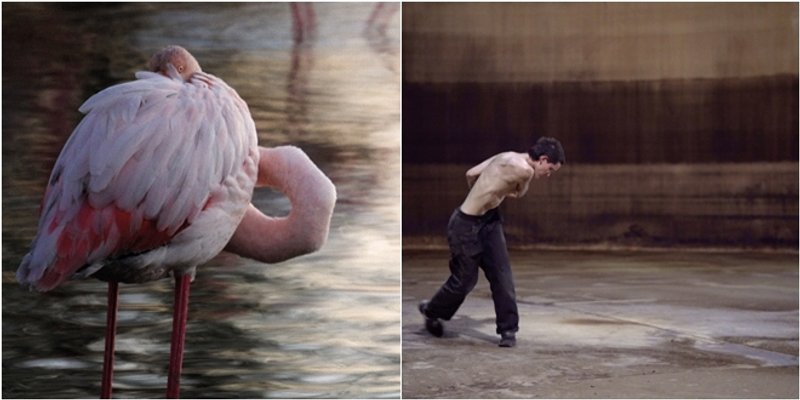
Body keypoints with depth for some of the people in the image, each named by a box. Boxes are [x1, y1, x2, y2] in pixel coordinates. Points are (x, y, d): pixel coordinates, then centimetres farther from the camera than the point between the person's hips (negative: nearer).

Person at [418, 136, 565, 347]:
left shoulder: (508, 157, 4)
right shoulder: (524, 169, -24)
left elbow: (471, 174, 10)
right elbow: (518, 194, -5)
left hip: (490, 220, 9)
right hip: (467, 225, -9)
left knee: (502, 275, 2)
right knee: (465, 279, 8)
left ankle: (508, 330, 9)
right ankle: (431, 311, 34)